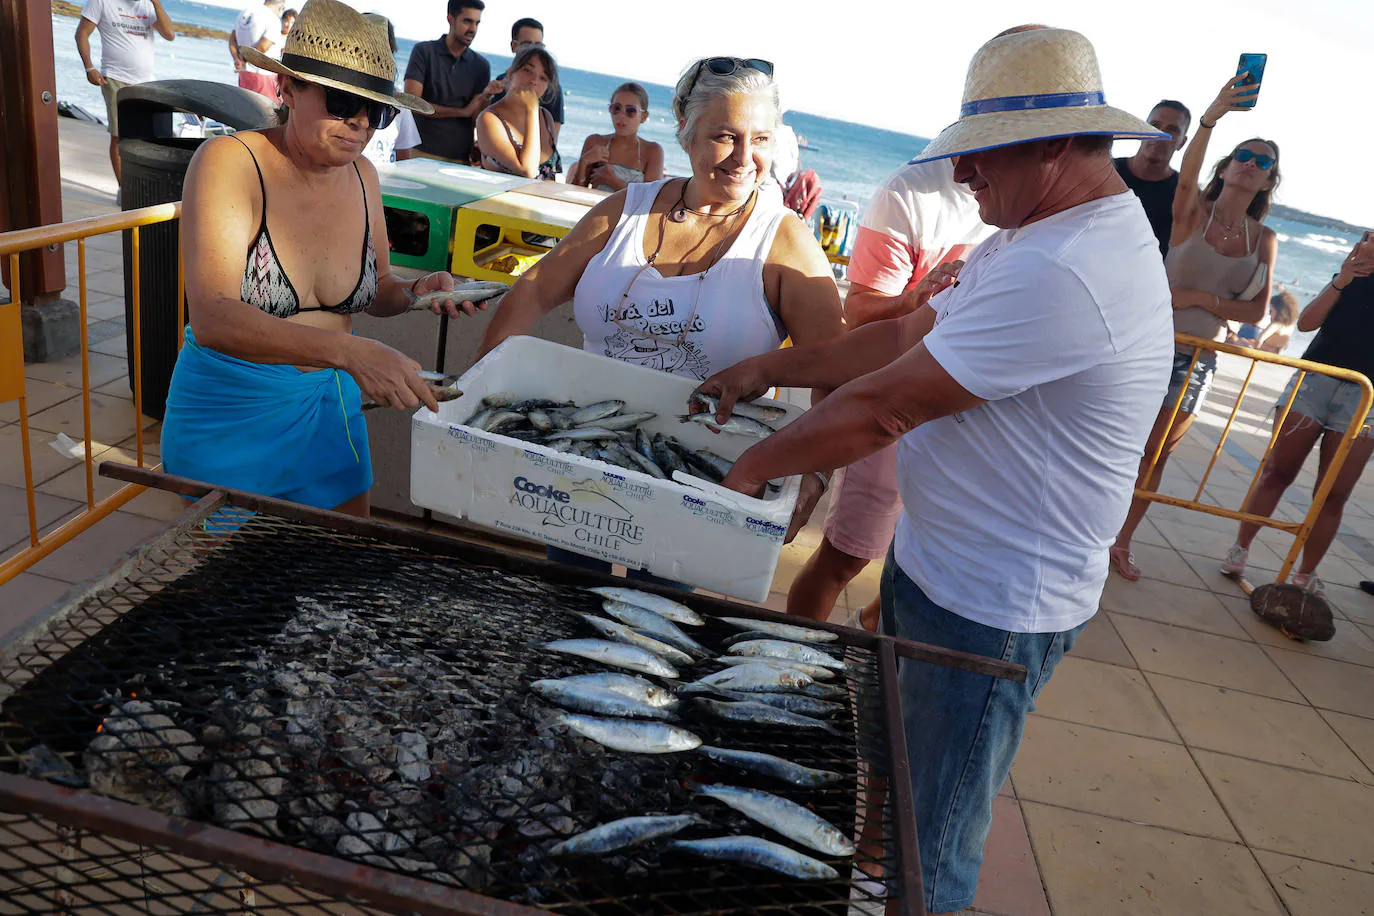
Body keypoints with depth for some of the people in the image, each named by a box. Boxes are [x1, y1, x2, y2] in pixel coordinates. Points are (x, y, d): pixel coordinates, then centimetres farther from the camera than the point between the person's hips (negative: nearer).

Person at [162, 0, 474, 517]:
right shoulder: (230, 162, -19)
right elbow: (212, 319, -33)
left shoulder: (361, 176, -2)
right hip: (229, 416, -4)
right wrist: (348, 350, -45)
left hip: (330, 407, 5)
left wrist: (413, 293, -10)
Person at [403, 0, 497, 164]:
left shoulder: (481, 65, 10)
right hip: (422, 153, -2)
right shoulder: (424, 51, 3)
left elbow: (478, 118, 5)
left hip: (461, 158, 2)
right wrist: (462, 112, -6)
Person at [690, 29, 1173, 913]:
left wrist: (749, 468, -14)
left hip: (991, 611, -10)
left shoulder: (1064, 274, -28)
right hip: (935, 562, 10)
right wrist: (770, 367, 5)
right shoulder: (1030, 238, 7)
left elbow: (880, 408, -26)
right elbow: (908, 335, 10)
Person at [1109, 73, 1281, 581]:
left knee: (1156, 455, 12)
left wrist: (1201, 298, -13)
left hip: (1197, 358, 4)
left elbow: (1257, 310, 1)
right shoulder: (1192, 211, -6)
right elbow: (1187, 175, -28)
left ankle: (1122, 540, 27)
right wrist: (1210, 118, -42)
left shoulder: (1264, 239, 4)